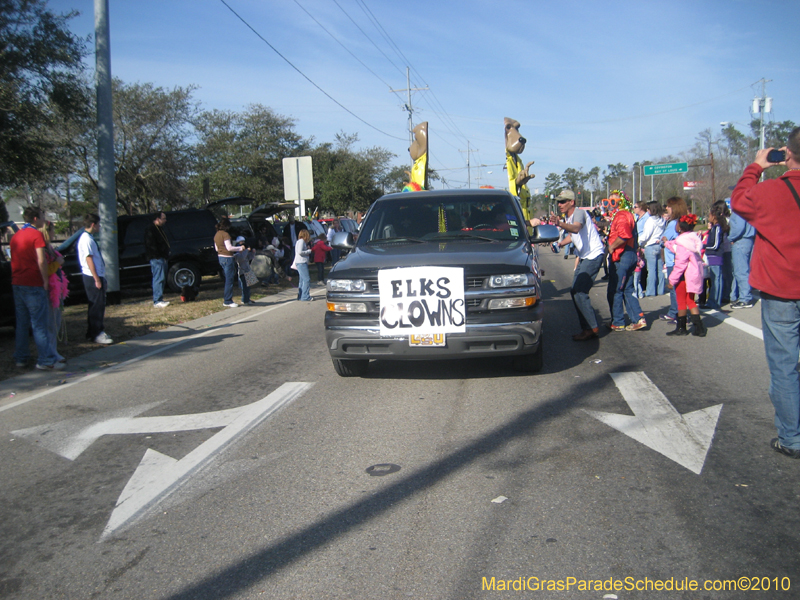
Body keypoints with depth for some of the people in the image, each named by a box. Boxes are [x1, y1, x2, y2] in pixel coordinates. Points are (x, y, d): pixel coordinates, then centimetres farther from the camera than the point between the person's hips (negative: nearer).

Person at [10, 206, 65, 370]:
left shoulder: (15, 236, 15)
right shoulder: (36, 235, -9)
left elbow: (14, 260, 20)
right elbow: (41, 261, -17)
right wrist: (45, 281, -10)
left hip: (17, 284, 8)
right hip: (33, 285, -8)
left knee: (21, 323, 13)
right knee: (39, 324, -7)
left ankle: (20, 358, 17)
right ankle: (46, 361, -7)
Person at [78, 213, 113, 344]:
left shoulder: (88, 238, 18)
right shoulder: (87, 239, -13)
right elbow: (89, 259, -19)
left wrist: (101, 278, 19)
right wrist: (97, 279, -21)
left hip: (97, 276, 10)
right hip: (93, 277, -10)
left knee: (95, 305, 14)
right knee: (97, 305, -8)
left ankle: (91, 333, 21)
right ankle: (97, 334, -5)